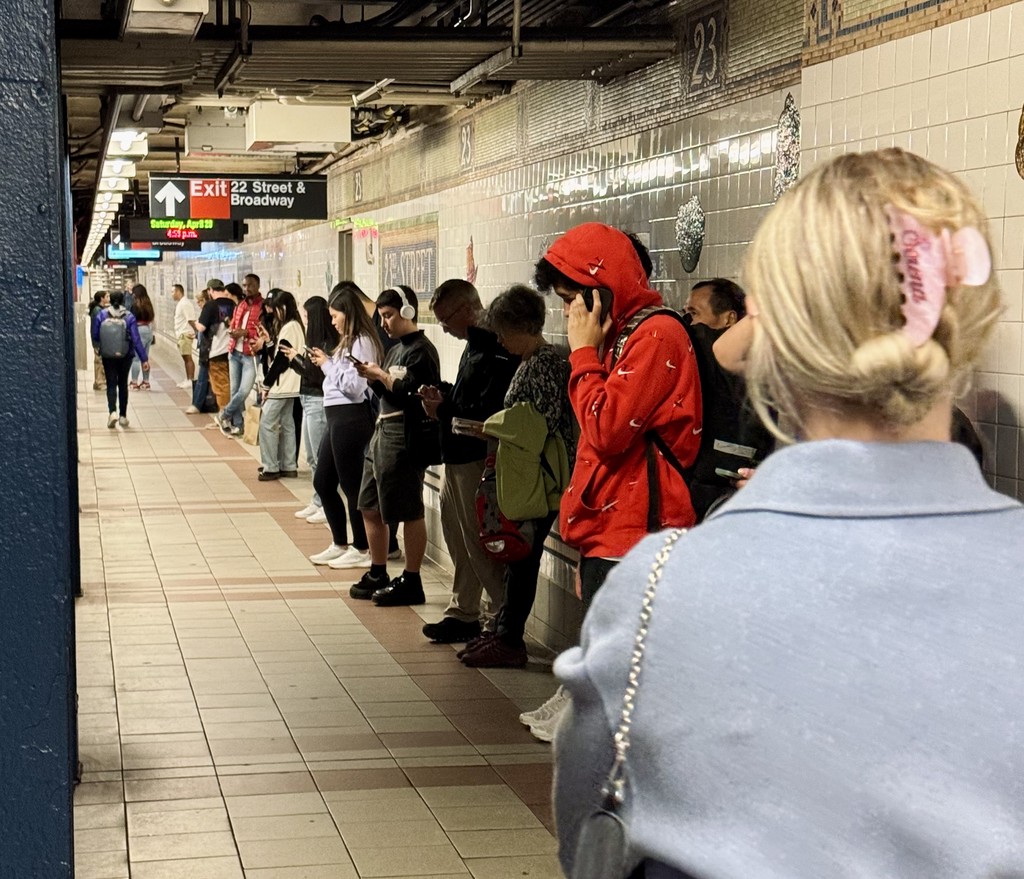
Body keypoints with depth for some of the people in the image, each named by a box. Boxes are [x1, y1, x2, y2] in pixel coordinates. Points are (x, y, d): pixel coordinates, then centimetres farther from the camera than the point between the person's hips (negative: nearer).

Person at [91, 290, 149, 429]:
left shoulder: (101, 315, -7)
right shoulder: (129, 317, -10)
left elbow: (95, 336, 0)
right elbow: (136, 340, -12)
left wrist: (96, 347, 23)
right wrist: (144, 359, -8)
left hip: (107, 356, 0)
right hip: (125, 356, 0)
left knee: (111, 384, 4)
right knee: (123, 384, 14)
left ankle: (112, 411, -19)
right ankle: (123, 416, 18)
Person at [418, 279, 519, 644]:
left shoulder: (495, 352, -19)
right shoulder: (475, 347, 15)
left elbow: (489, 413, -25)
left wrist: (444, 411, -16)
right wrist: (443, 394, 5)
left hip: (477, 460, -11)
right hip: (458, 459, 11)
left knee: (481, 545, -4)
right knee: (460, 540, 17)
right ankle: (463, 612, 28)